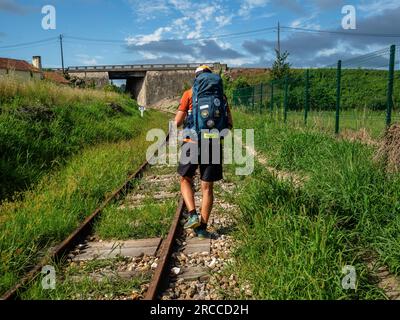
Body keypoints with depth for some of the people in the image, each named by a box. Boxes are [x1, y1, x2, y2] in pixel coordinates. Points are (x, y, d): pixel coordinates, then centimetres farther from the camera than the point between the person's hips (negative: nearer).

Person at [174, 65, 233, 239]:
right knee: (207, 187, 9)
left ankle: (193, 215, 1)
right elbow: (229, 124, 9)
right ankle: (202, 228, 12)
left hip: (192, 144, -2)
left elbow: (177, 122, -1)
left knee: (185, 180, 18)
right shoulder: (221, 95, 9)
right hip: (213, 146, 2)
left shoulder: (189, 94, 2)